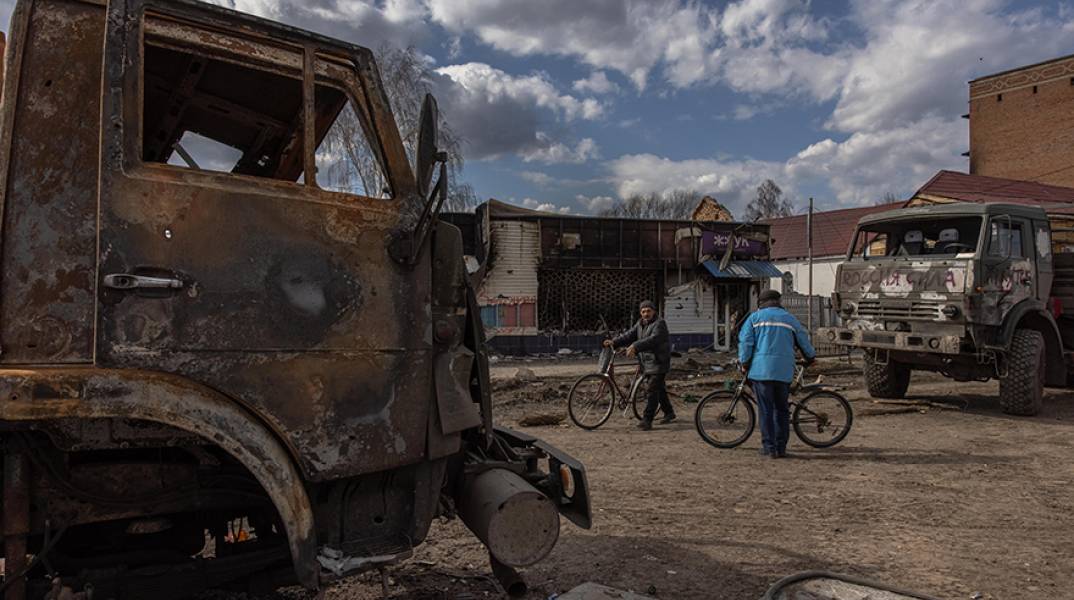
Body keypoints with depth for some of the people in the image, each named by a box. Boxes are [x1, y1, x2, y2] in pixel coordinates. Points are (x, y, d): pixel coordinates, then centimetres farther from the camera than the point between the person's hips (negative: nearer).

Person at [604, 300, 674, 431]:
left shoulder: (659, 323, -15)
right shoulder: (640, 324, 12)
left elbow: (653, 339, -29)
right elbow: (630, 335, 4)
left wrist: (635, 346, -41)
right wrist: (614, 342, -11)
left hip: (658, 363, -9)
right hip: (647, 362, 9)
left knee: (653, 390, -12)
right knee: (658, 388, 18)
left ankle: (647, 420, -14)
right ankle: (669, 412, 34)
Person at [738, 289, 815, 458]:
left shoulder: (755, 317, 9)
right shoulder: (790, 319, 15)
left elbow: (745, 341, -1)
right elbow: (803, 342, 20)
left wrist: (744, 363, 10)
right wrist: (810, 357, 40)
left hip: (761, 368, -2)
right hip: (784, 371, 2)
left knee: (766, 410, 1)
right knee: (782, 409, 13)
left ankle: (769, 448, 2)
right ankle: (781, 448, 14)